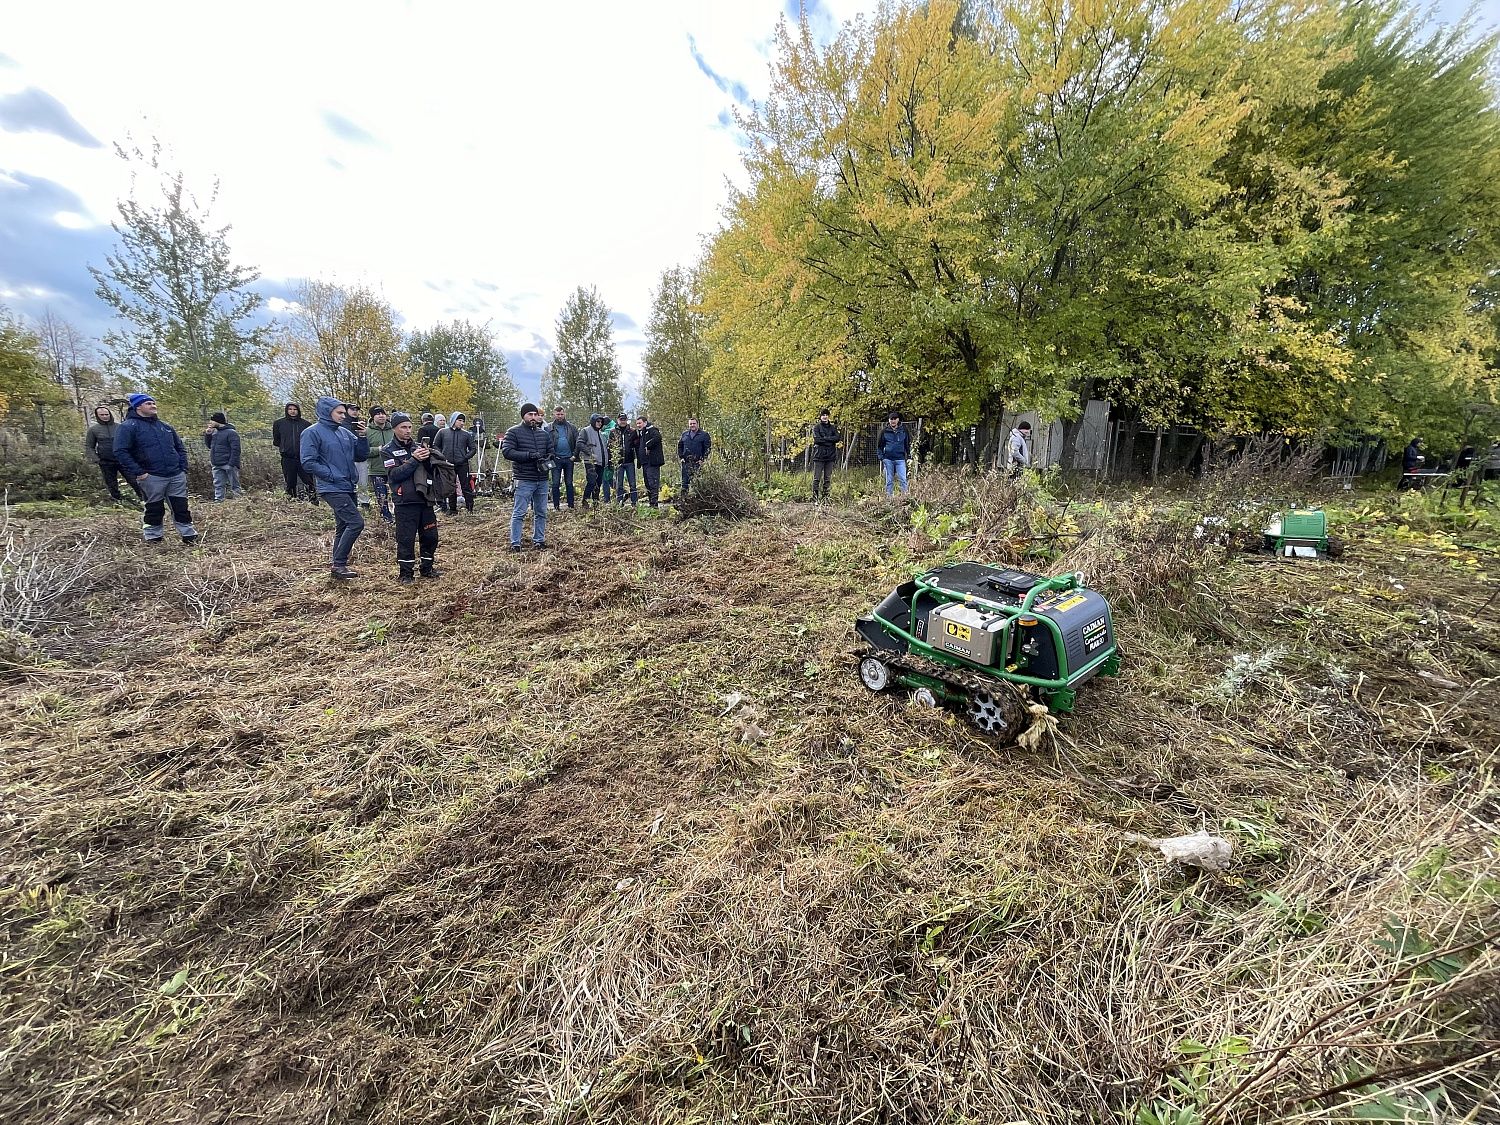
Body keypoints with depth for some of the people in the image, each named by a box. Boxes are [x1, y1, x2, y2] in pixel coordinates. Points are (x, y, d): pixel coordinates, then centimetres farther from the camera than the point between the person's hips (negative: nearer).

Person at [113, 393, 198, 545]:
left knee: (181, 507, 5)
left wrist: (183, 468, 9)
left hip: (177, 476, 4)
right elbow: (120, 452, -9)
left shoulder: (165, 426, 16)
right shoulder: (128, 426, -2)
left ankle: (189, 535, 10)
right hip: (152, 477, -4)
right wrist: (138, 473, -14)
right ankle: (153, 537, 18)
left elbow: (180, 448, 22)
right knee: (154, 510, 5)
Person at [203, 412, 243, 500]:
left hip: (228, 465, -8)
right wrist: (207, 435, 7)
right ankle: (218, 501, 11)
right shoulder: (214, 432, 14)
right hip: (216, 466, 8)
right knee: (218, 485, 9)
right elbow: (209, 445, 23)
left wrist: (232, 464, -22)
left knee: (235, 485, -2)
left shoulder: (231, 433, -11)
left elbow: (235, 450, -16)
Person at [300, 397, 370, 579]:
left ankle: (338, 566, 21)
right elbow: (308, 462, -11)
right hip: (332, 488, -7)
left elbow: (361, 457, 12)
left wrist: (362, 437, -2)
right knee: (356, 523, -17)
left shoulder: (346, 432, 11)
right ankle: (338, 564, -8)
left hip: (348, 487, 7)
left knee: (343, 527, 12)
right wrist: (332, 476, -14)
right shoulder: (313, 432, -7)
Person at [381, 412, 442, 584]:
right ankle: (405, 573, 10)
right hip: (405, 502, -4)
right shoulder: (387, 451, 0)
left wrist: (429, 456, -10)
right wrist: (414, 459, -20)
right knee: (406, 539, -1)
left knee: (430, 536, 10)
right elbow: (394, 475, -14)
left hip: (425, 499, 5)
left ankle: (427, 569, 25)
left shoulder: (418, 446, 13)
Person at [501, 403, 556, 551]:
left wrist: (548, 458, -5)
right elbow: (507, 451, -11)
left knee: (541, 513, 12)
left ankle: (539, 541, 24)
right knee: (519, 513, -3)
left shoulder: (544, 433, 13)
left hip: (543, 480, 5)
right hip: (524, 480, -5)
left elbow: (552, 450, 19)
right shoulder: (513, 432, -2)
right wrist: (529, 455, -19)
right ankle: (515, 544, 4)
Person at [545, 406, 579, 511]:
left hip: (569, 459, 2)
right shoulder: (549, 427, 3)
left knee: (569, 483, 8)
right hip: (556, 459, -1)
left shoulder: (572, 427, 8)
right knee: (556, 483, 0)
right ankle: (556, 506, 5)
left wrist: (575, 455, -3)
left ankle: (571, 506, 13)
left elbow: (578, 442, 6)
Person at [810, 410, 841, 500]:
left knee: (828, 478, 3)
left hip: (830, 455, 3)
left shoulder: (833, 428, 14)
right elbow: (817, 439, -10)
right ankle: (815, 495, -1)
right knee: (816, 478, -5)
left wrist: (825, 438, -8)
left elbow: (838, 438, -1)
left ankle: (825, 495, 8)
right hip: (819, 455, -3)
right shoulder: (816, 427, 5)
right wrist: (830, 440, -8)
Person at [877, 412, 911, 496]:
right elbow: (879, 446, 11)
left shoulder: (903, 431, 7)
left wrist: (909, 457, 8)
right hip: (888, 459, 0)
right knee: (889, 481, 6)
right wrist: (881, 458, 2)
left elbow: (908, 444, 14)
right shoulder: (884, 432, 5)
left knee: (903, 479, -7)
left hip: (900, 459, 0)